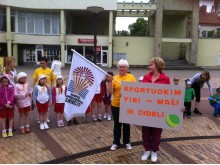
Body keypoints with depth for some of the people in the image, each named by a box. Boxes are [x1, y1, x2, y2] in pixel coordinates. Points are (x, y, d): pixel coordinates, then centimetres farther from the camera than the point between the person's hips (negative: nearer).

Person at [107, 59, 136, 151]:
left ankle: (127, 142, 32)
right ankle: (116, 143, 27)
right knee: (117, 124, 12)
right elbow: (110, 92, -6)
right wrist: (110, 82, -18)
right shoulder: (114, 78, -3)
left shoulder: (131, 77, -2)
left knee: (126, 124, 15)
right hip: (116, 105, 0)